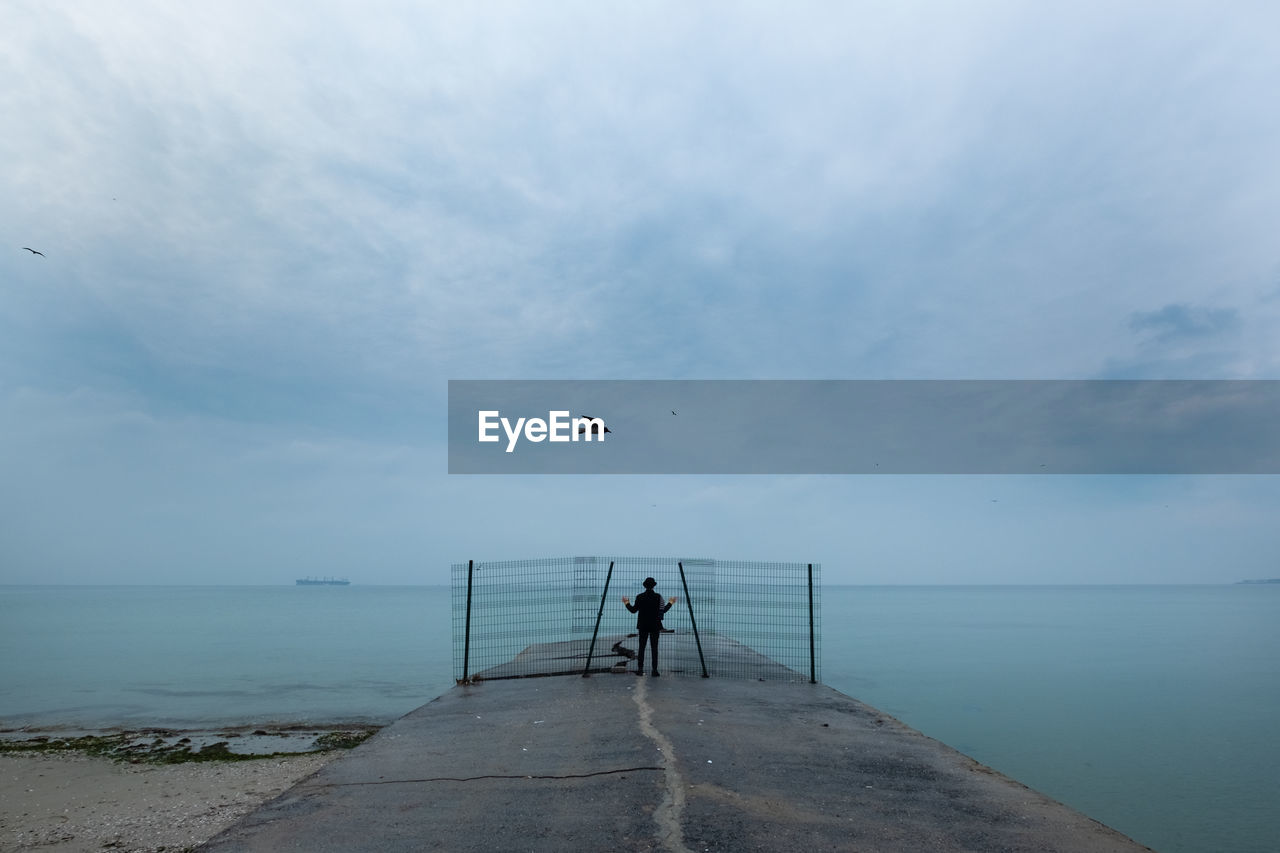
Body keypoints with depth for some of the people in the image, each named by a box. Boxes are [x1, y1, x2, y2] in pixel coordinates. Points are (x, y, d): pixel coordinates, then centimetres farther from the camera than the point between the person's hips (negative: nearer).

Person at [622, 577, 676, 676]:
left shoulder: (639, 597, -4)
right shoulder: (658, 597, -6)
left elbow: (633, 610, 0)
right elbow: (663, 610, -4)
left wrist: (627, 603, 16)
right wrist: (670, 602, 11)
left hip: (643, 626, 1)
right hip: (655, 626, -1)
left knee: (641, 647, 6)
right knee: (654, 648, 3)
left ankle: (640, 669, 4)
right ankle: (654, 670, 0)